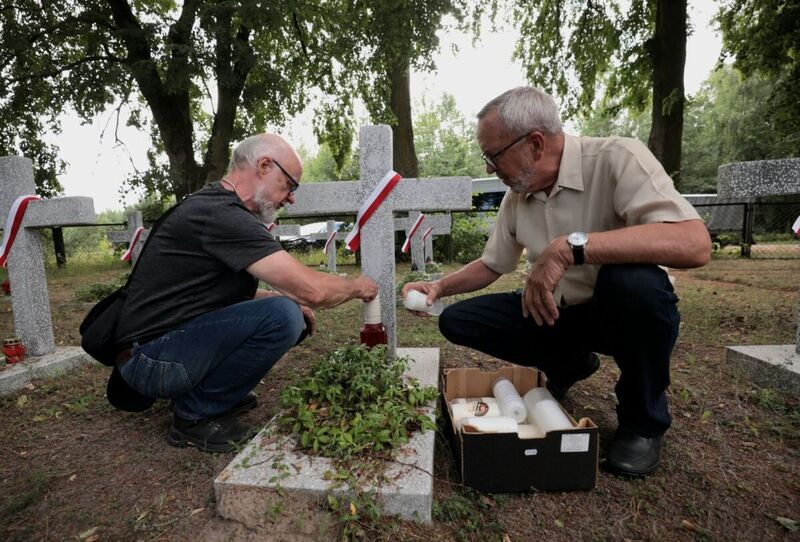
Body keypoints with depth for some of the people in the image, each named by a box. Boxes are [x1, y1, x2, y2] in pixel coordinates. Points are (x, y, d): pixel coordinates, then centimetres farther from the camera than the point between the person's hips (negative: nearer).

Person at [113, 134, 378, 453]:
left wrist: (293, 305, 4)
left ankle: (194, 391, 11)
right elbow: (312, 289, -27)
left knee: (289, 309, 6)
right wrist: (356, 287, -5)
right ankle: (196, 414, -6)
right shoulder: (222, 215, -22)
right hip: (149, 358, -10)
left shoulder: (213, 205, 10)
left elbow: (230, 291, 17)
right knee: (282, 315, -26)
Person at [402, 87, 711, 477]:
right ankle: (567, 364, 15)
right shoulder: (516, 197, -1)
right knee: (456, 321, -5)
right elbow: (491, 265, 10)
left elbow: (693, 244, -34)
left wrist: (571, 246, -40)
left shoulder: (617, 159, -20)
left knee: (631, 279, -38)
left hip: (626, 312, -5)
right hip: (554, 313, 5)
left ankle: (643, 419, -8)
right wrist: (440, 287, -2)